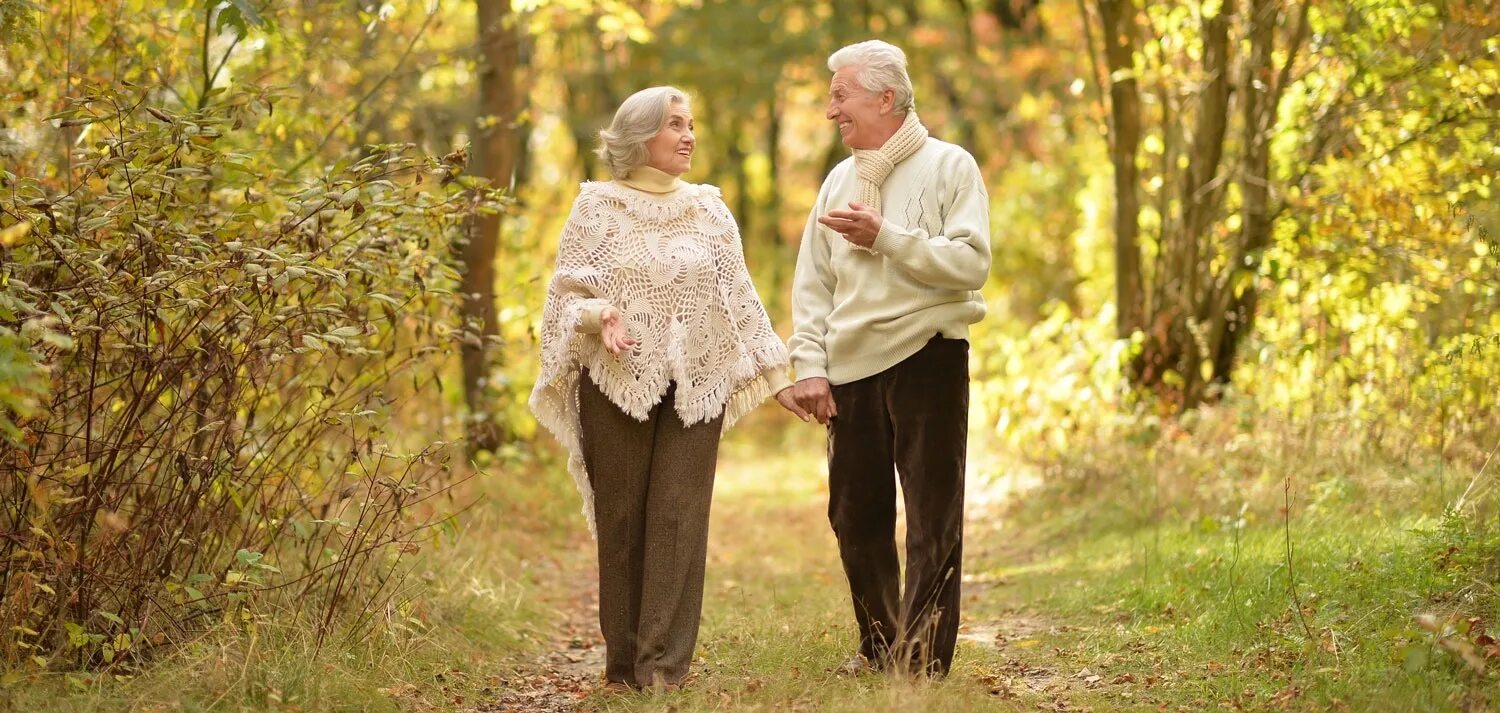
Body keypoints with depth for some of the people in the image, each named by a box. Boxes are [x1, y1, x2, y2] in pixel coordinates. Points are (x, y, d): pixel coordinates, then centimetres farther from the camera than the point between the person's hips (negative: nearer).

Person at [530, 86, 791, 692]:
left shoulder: (708, 207, 12)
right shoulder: (599, 205, 3)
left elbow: (737, 296, 13)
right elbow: (568, 290, 1)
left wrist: (777, 369, 7)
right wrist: (600, 317, -20)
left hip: (695, 387, 2)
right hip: (619, 385, -2)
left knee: (680, 521, -5)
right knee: (622, 521, 1)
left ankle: (665, 663, -3)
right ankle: (623, 661, 9)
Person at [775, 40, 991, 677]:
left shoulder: (948, 166, -2)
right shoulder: (840, 180, 13)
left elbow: (971, 264, -13)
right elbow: (812, 283, 10)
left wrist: (885, 237, -17)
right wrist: (810, 366, 0)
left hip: (926, 357, -5)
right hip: (852, 368, 6)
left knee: (932, 522, -3)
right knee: (855, 517, 10)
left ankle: (922, 664, 0)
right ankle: (878, 649, 24)